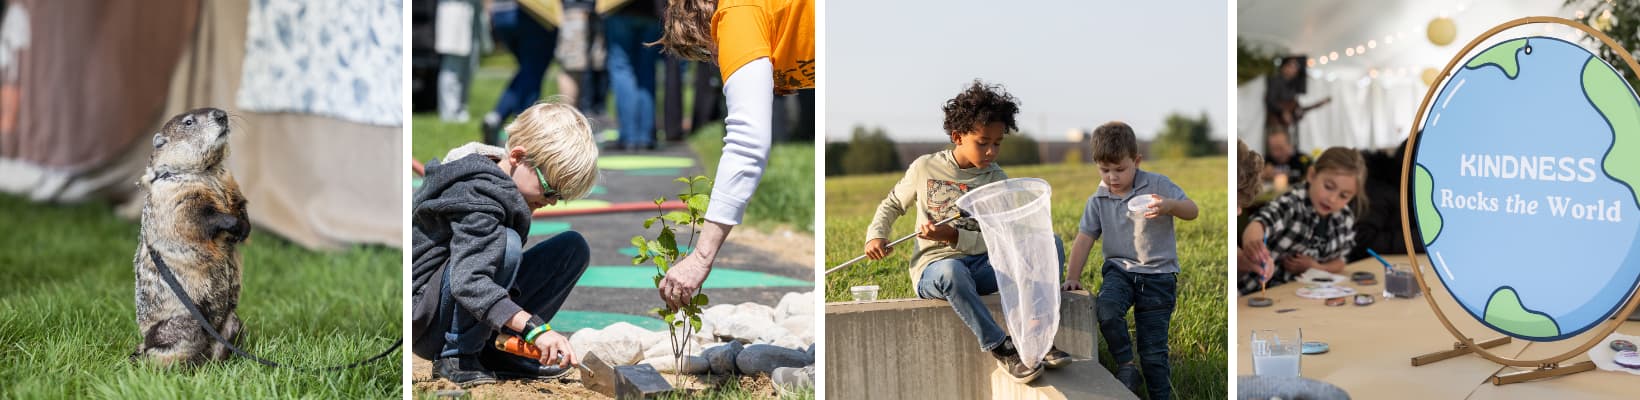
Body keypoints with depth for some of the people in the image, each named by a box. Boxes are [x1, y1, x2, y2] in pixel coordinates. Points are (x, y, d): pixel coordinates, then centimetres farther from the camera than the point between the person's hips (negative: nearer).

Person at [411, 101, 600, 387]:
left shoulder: (505, 186, 6)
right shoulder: (478, 194, -23)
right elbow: (467, 283, -37)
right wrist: (535, 328, -43)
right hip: (424, 320, -9)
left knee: (573, 247, 1)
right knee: (504, 242, -34)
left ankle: (494, 351, -2)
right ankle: (455, 358, -18)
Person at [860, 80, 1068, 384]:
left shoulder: (997, 180, 4)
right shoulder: (925, 168, 1)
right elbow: (892, 204, 16)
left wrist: (954, 236, -20)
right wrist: (876, 234, -4)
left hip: (981, 268, 3)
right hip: (932, 270, -3)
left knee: (1051, 243, -19)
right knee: (952, 270, -44)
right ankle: (1001, 348, -38)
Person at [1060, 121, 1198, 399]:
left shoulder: (1157, 185, -5)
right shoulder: (1098, 200, 3)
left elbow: (1192, 210, -8)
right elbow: (1084, 239, 5)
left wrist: (1169, 206, -30)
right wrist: (1072, 277, 0)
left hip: (1158, 275, -2)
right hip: (1119, 269, 2)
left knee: (1154, 350, 0)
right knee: (1106, 311, -31)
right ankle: (1125, 365, -10)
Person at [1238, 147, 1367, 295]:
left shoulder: (1345, 220, -3)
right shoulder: (1292, 203, -21)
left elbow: (1337, 262, 12)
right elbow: (1261, 222, -41)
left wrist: (1313, 267, -9)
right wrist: (1251, 244, -64)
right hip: (1256, 292, -5)